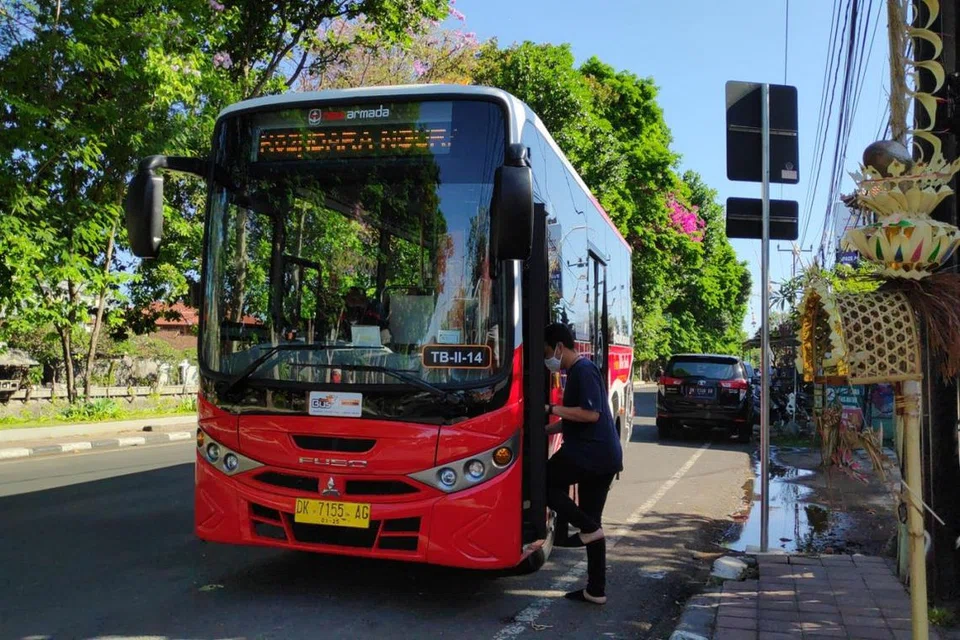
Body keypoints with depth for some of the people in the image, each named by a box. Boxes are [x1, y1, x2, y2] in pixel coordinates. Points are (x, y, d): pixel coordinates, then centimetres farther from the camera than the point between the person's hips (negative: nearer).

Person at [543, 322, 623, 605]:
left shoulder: (583, 370, -12)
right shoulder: (577, 372, 19)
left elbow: (591, 414, -22)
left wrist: (552, 409, -15)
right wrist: (545, 429, 23)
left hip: (590, 453, -10)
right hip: (603, 456, 10)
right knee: (591, 522, 12)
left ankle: (587, 528, -3)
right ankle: (596, 590, 16)